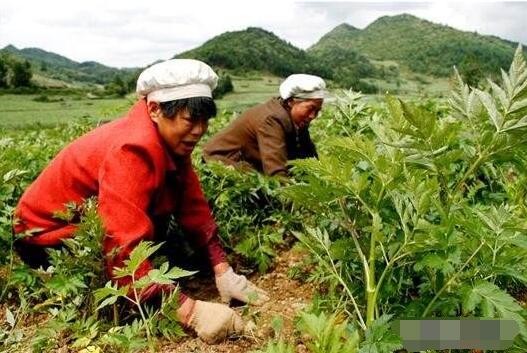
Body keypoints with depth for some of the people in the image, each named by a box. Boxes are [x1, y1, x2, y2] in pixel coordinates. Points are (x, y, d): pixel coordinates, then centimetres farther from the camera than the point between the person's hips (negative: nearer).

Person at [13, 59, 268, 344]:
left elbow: (193, 207, -9)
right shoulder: (131, 152, -35)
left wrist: (223, 271, -17)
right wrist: (190, 311, -45)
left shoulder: (172, 139, -9)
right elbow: (126, 251, -42)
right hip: (48, 235, -8)